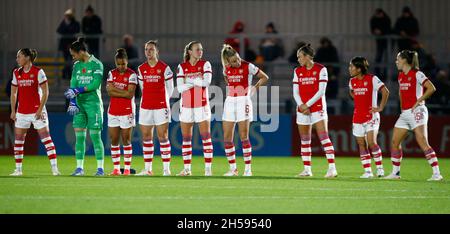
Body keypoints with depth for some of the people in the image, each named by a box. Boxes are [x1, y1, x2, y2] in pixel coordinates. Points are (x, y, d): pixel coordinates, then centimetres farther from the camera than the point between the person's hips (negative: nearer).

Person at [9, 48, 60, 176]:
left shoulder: (38, 72, -8)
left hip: (37, 111, -5)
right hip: (21, 112, 5)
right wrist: (13, 111, 8)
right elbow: (13, 93, 15)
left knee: (46, 138, -7)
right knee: (18, 139, 4)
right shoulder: (16, 73, 7)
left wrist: (40, 109, -14)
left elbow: (45, 92, -8)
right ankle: (18, 169, 12)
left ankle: (54, 168, -7)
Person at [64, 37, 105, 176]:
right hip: (79, 104, 6)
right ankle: (79, 168, 6)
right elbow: (73, 84, 5)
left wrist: (77, 90, -18)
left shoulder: (96, 64, -6)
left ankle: (100, 168, -1)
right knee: (79, 135, 2)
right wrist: (72, 102, -8)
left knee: (95, 136, -6)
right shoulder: (77, 65, 12)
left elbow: (95, 84, -14)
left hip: (93, 103, -6)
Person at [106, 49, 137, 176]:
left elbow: (130, 94, -15)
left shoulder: (131, 75, -6)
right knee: (114, 140, 3)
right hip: (113, 111, 4)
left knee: (126, 140, -1)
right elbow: (110, 92, -4)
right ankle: (116, 168, 9)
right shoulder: (112, 73, 7)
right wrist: (124, 93, -13)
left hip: (127, 111, -4)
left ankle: (127, 168, 2)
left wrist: (115, 88, -11)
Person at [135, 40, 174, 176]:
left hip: (161, 107, -4)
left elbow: (170, 88, 6)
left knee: (163, 137, -4)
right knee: (146, 138, 5)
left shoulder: (164, 68, -2)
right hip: (145, 107, 4)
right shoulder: (141, 69, 9)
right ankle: (148, 169, 10)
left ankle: (166, 169, -3)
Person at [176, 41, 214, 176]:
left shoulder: (205, 65, 0)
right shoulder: (182, 67, 3)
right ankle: (187, 168, 11)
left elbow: (206, 82, -16)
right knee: (186, 138, 4)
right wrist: (196, 81, -13)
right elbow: (180, 87, -7)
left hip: (202, 106, -2)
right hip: (186, 106, 2)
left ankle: (208, 168, -3)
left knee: (206, 137, -5)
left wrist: (189, 79, -11)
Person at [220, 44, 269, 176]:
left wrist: (254, 88, -5)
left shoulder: (248, 66, -8)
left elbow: (264, 77, 1)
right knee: (227, 138, 1)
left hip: (243, 102, -5)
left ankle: (248, 168, -4)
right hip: (230, 102, 5)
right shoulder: (226, 69, 5)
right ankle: (233, 168, 10)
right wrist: (232, 90, 12)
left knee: (244, 137, -8)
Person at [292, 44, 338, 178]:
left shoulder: (320, 69, -6)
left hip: (317, 108, -6)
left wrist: (307, 104, -13)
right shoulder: (298, 71, 10)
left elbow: (321, 91, -11)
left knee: (324, 138, -13)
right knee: (304, 140, 7)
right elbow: (295, 92, 8)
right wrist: (301, 105, -9)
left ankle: (332, 168, -17)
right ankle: (307, 169, 14)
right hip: (303, 109, 6)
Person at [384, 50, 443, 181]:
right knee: (395, 143, 8)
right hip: (405, 114, 9)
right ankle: (395, 173, 18)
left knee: (423, 144, -17)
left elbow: (431, 88, -17)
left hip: (416, 111, -9)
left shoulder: (417, 74, -9)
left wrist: (418, 101, -16)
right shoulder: (401, 75, 15)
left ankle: (437, 173, -19)